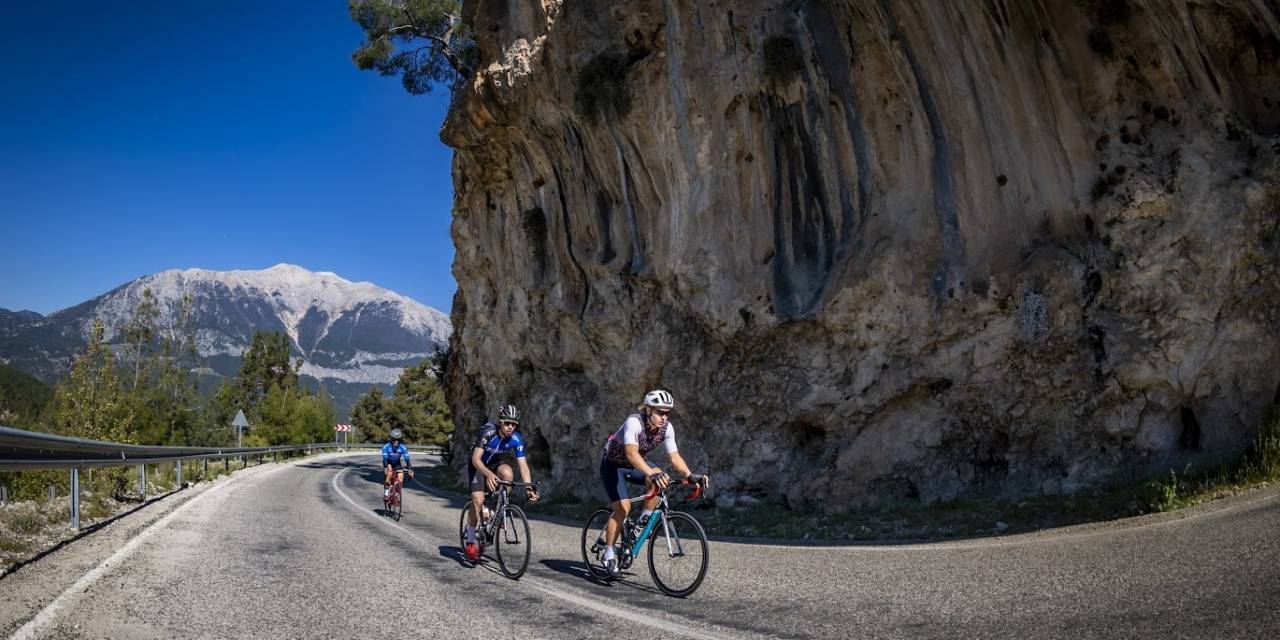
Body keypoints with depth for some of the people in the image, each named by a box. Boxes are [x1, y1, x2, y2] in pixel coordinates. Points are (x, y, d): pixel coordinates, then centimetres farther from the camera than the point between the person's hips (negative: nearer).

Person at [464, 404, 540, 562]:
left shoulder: (516, 439, -21)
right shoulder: (488, 432, -31)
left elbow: (523, 465, -22)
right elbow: (476, 459, -36)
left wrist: (529, 487, -36)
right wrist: (488, 474, -54)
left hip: (496, 464, 3)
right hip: (478, 465, -3)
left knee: (507, 473, -31)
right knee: (478, 500, -21)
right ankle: (470, 542, -5)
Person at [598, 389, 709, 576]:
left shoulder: (666, 428, -16)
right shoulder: (634, 422, -34)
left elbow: (674, 456, -15)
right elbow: (632, 453, -48)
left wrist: (691, 475, -31)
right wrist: (652, 473, -62)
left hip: (633, 466, 5)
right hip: (613, 465, -5)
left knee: (659, 479, -25)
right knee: (623, 508, -19)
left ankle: (645, 519, -5)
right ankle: (608, 554, -3)